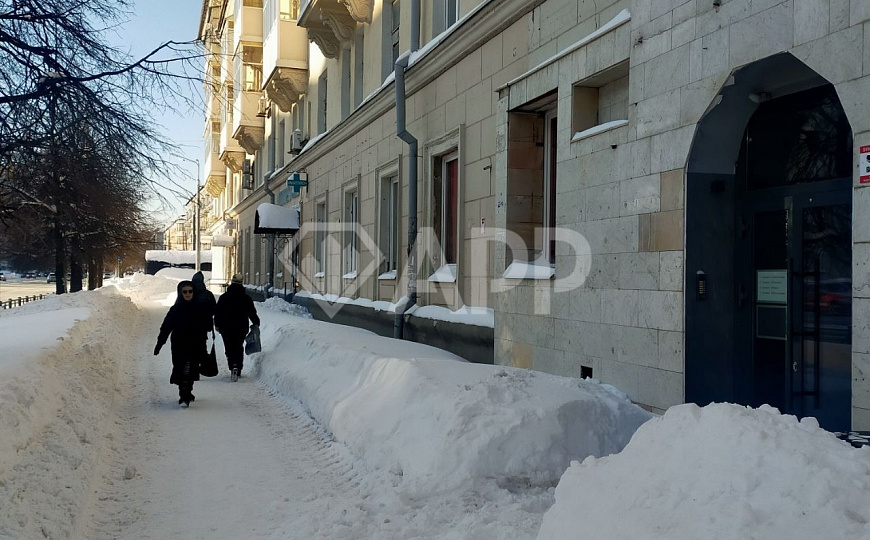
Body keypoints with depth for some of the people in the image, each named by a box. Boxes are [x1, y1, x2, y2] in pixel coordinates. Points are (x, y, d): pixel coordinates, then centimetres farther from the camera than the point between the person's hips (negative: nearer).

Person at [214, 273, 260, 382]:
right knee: (239, 348, 12)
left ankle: (233, 366, -15)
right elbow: (252, 313, 4)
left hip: (226, 328, -1)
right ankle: (238, 370, 9)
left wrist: (217, 325, 16)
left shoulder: (224, 297, -2)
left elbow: (217, 312, 3)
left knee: (229, 348, 5)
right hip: (241, 327, 1)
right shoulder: (246, 298, -2)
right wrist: (256, 323, 19)